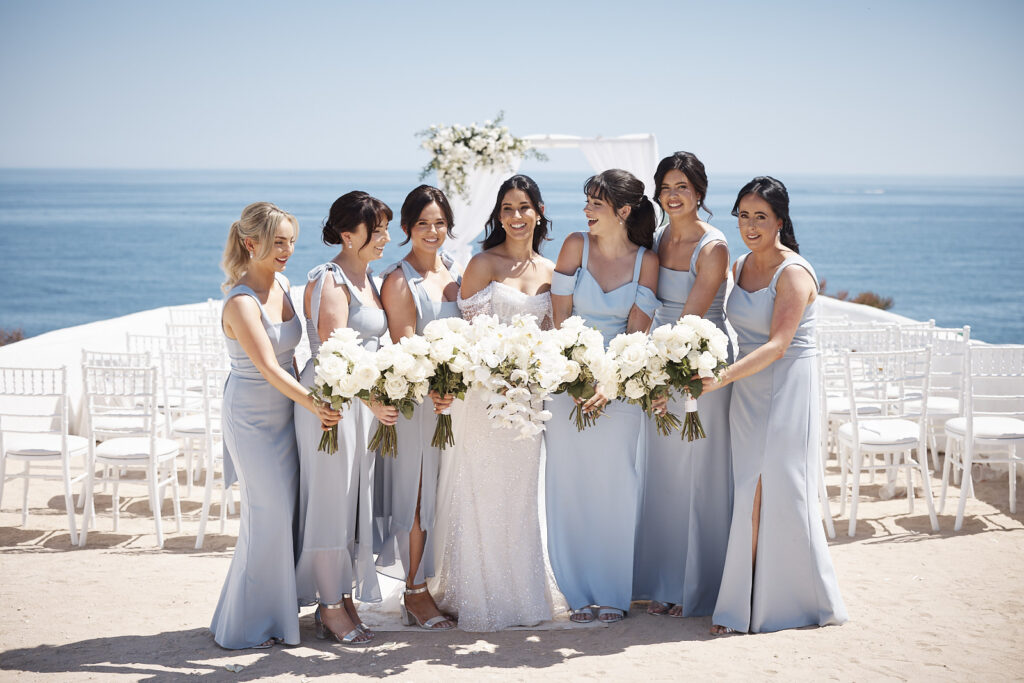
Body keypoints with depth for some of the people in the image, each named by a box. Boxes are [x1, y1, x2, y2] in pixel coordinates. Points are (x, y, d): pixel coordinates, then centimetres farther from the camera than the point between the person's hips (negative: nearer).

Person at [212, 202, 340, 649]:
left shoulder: (282, 284, 4)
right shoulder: (240, 303, -21)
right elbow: (268, 368, -27)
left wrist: (305, 402, 10)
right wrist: (314, 405, -33)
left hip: (285, 412, 8)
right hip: (252, 419, -8)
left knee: (285, 511, 11)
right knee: (268, 518, -4)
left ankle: (277, 613, 24)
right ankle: (247, 626, 10)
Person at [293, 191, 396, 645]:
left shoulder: (368, 279, 15)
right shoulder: (329, 281, -13)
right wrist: (372, 399, -26)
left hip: (365, 399, 9)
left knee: (357, 500, 12)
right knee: (330, 499, -1)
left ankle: (344, 599, 21)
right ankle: (330, 607, 9)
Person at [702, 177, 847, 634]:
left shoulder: (794, 273, -13)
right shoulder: (740, 267, 10)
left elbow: (777, 345, -21)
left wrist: (723, 378, -29)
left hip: (787, 387, -6)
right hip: (747, 390, 6)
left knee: (777, 491, -4)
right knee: (749, 495, 4)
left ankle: (788, 603, 11)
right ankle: (746, 605, 9)